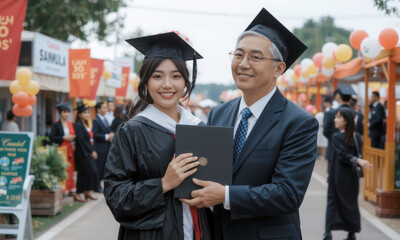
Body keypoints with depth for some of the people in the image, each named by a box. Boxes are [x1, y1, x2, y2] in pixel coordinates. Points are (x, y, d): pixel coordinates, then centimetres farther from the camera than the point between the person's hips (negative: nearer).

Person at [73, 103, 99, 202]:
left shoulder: (86, 125, 14)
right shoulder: (79, 126, -13)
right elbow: (82, 141, -19)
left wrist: (93, 151, 11)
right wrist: (91, 151, -18)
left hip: (89, 152, 9)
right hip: (82, 153, -9)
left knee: (92, 171, 6)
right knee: (84, 173, -8)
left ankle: (88, 192, 15)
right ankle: (77, 194, -2)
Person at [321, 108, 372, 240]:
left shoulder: (337, 137, -11)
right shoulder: (357, 136, 2)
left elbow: (343, 155, -20)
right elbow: (359, 154, 3)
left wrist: (358, 161, -22)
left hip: (338, 176, -4)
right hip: (352, 176, 4)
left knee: (333, 201, 1)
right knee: (351, 202, 12)